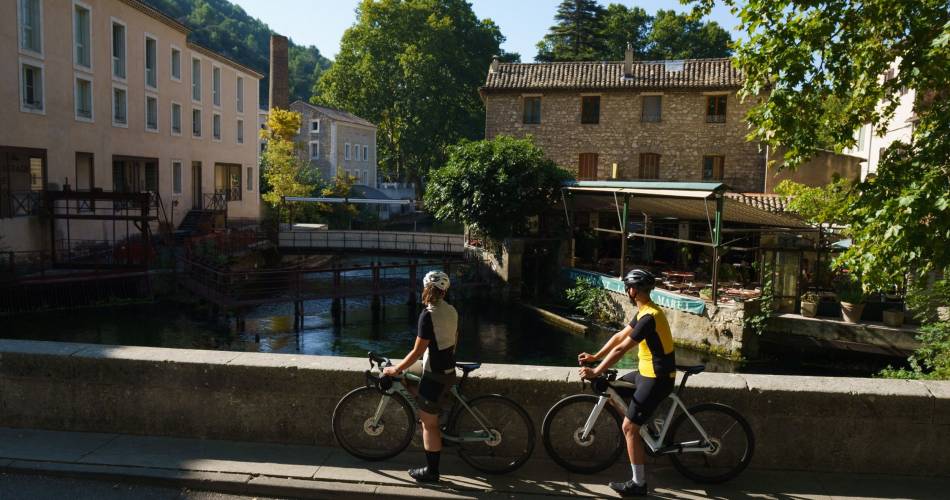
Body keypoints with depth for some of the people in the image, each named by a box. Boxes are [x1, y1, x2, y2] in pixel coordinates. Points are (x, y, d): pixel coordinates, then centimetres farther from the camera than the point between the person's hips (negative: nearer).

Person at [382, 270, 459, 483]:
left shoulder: (428, 314, -20)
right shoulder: (451, 310, 3)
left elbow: (417, 351, -19)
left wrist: (395, 369, -8)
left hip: (434, 376, -7)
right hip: (449, 372, 8)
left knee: (428, 424, 4)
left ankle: (431, 471, 13)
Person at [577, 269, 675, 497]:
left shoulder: (649, 317, -25)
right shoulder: (644, 311, 7)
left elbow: (620, 349, -25)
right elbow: (619, 336, 13)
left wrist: (595, 372, -20)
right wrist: (595, 357, 11)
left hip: (657, 379, -10)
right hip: (647, 372, 10)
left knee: (629, 427, -6)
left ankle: (639, 483, 5)